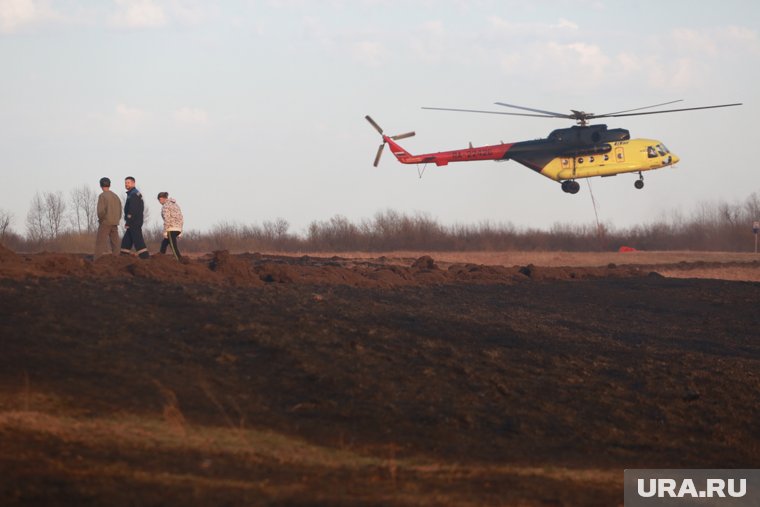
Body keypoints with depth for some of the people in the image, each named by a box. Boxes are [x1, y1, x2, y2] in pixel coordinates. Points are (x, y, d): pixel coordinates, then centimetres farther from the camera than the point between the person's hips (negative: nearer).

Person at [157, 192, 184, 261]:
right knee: (164, 243, 21)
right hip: (178, 229, 9)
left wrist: (165, 231, -13)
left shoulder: (165, 206, -6)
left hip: (171, 229, -9)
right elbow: (181, 219, 16)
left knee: (174, 247, -8)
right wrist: (180, 231, 19)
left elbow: (167, 219, -16)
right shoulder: (175, 204, 18)